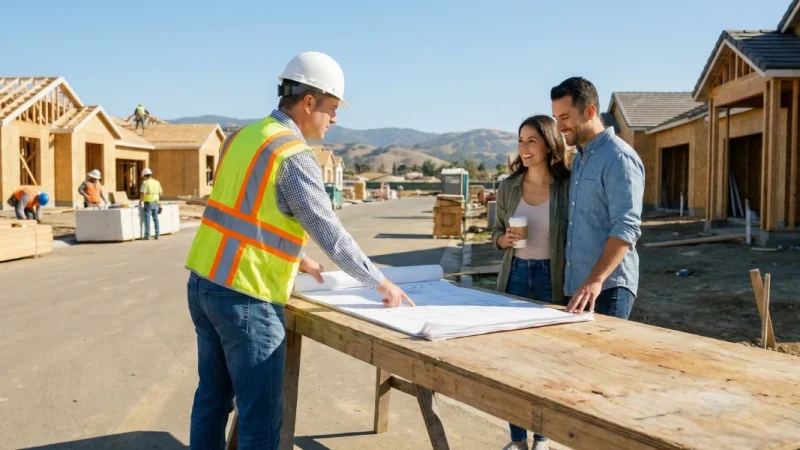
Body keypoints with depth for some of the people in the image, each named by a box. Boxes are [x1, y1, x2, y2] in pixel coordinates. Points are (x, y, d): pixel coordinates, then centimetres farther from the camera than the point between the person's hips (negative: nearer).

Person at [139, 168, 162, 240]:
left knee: (147, 219, -1)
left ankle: (147, 235, -1)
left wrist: (140, 202, -2)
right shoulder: (157, 182, 7)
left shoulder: (145, 183, -10)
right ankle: (157, 234, 10)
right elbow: (160, 193, 11)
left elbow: (142, 194, -15)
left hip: (148, 203, -5)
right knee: (155, 218, 11)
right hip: (155, 203, 5)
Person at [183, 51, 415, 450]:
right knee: (261, 415, 2)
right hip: (245, 298, -9)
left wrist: (295, 257, 26)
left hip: (203, 283, 9)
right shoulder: (294, 157, -15)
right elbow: (330, 233, -14)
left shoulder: (242, 136, 10)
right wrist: (381, 283, -3)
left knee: (212, 396, 20)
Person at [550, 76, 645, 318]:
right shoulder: (579, 158, 15)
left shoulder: (619, 158, -12)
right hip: (576, 285, 8)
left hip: (608, 287, -8)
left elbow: (626, 228, -21)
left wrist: (596, 280, -29)